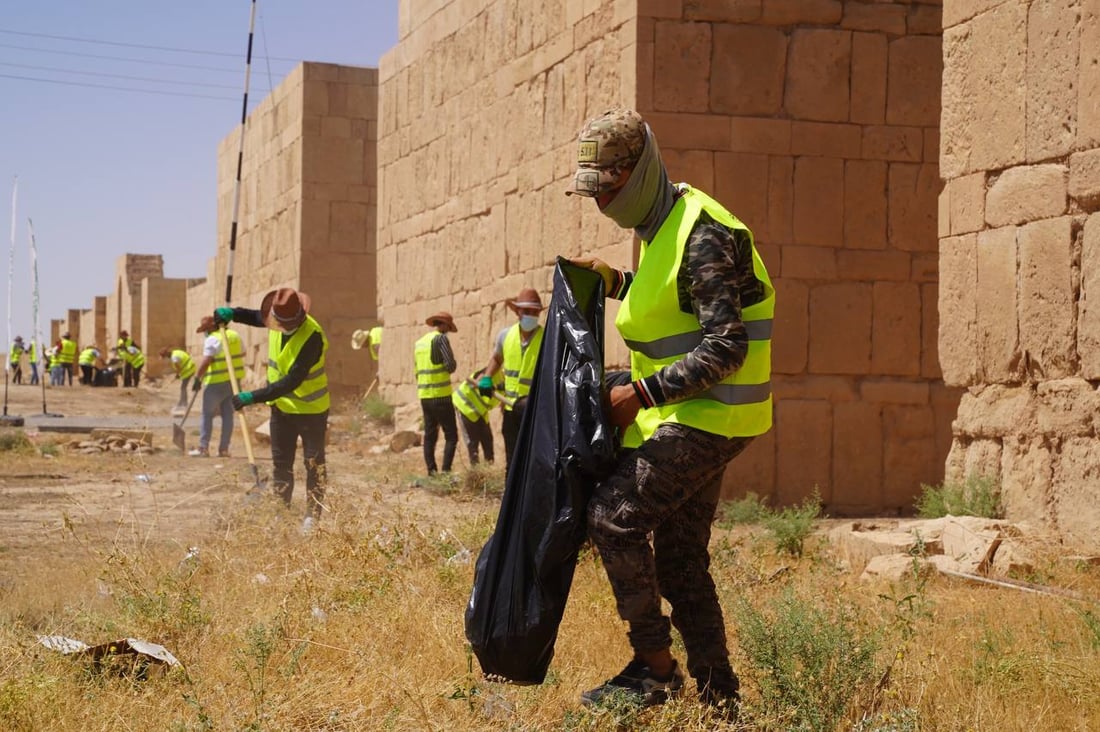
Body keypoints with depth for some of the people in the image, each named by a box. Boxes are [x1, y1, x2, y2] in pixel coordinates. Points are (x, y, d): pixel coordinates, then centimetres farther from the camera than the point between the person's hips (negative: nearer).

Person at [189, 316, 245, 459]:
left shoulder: (212, 340, -14)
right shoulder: (235, 335, 10)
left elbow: (206, 361, -22)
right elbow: (242, 353, 22)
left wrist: (197, 378, -20)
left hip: (216, 382, -7)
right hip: (234, 381, 7)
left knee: (207, 414, 3)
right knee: (228, 414, 9)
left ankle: (203, 448, 2)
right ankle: (224, 448, 9)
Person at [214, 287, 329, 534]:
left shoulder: (312, 336, -30)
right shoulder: (277, 320, -9)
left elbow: (291, 381, -34)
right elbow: (258, 317, 20)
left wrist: (253, 397, -34)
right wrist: (232, 314, 1)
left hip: (310, 409, -7)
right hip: (281, 406, 7)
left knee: (314, 464, 3)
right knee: (281, 463, 11)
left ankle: (312, 516, 10)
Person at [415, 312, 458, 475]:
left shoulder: (419, 342, 14)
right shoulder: (440, 338, -9)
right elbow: (451, 366, -15)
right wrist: (448, 368, 6)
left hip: (424, 395, 7)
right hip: (441, 395, -7)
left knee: (430, 434, 11)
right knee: (451, 435, -4)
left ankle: (432, 472, 11)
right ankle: (445, 471, -13)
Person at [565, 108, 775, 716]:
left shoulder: (702, 237, -19)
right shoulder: (662, 226, 12)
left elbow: (724, 349, -24)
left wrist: (641, 394, -23)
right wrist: (618, 283, 12)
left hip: (707, 417, -10)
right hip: (688, 415, 10)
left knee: (613, 514, -14)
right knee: (680, 562, 11)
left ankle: (654, 666, -3)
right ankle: (719, 699, 18)